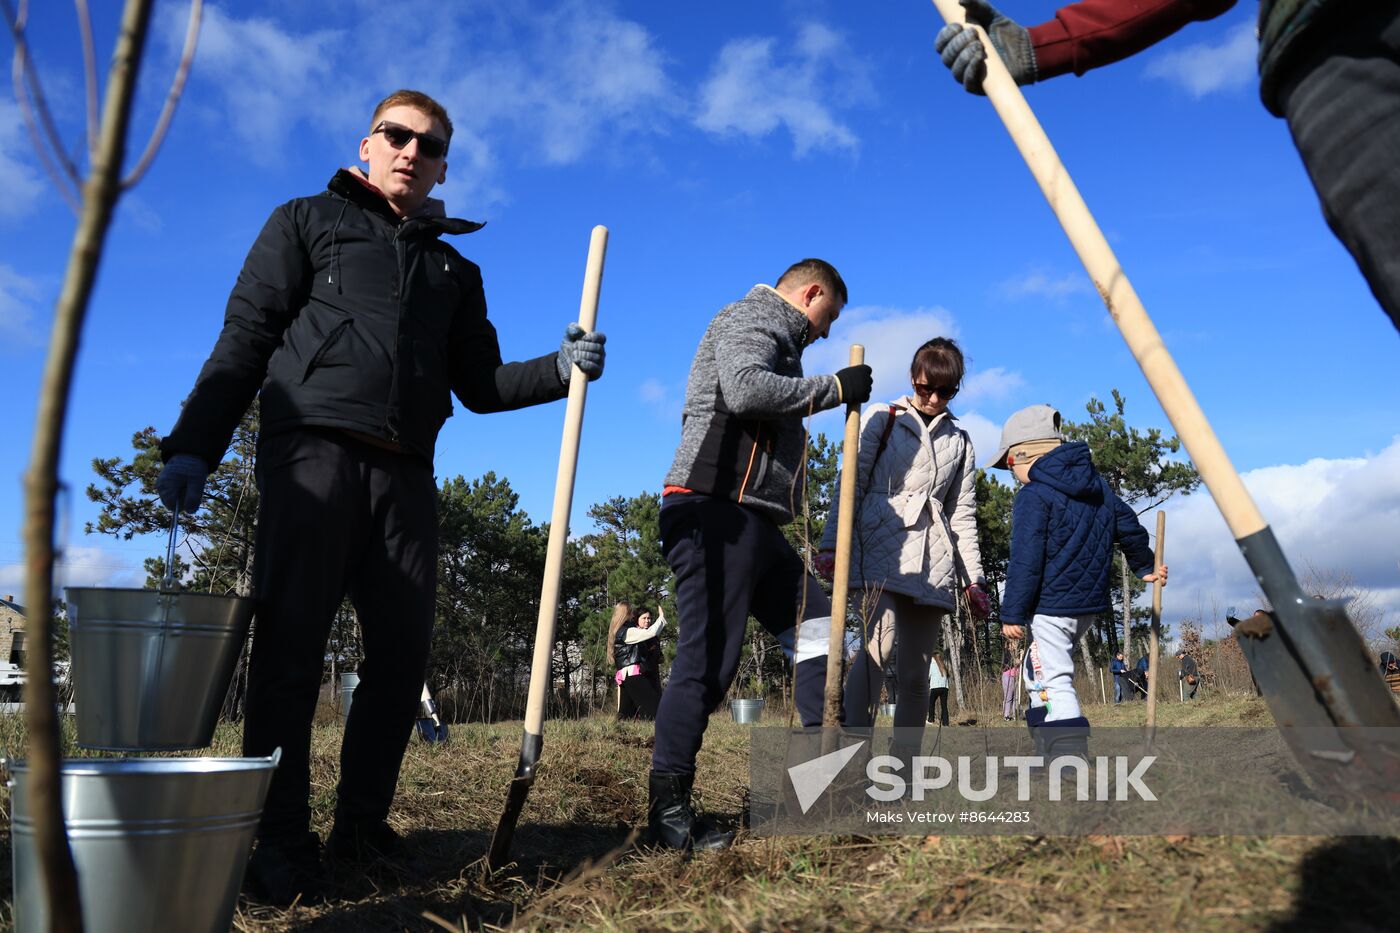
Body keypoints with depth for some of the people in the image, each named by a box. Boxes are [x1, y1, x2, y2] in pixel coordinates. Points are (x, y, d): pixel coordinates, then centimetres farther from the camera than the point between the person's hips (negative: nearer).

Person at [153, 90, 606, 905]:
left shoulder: (456, 269, 25)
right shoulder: (308, 222, 15)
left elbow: (481, 385, 19)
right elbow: (246, 339, 4)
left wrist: (560, 369, 1)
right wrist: (194, 445, -8)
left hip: (406, 472, 4)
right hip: (313, 449, -4)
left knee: (403, 651, 1)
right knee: (292, 644, -7)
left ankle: (363, 825, 13)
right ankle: (280, 842, -1)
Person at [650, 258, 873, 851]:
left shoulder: (775, 338, 29)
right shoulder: (749, 320, -1)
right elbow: (745, 390, -22)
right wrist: (833, 389, -12)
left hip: (751, 520, 11)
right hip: (714, 508, -11)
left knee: (818, 627, 9)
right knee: (708, 660, -10)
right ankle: (666, 810, -4)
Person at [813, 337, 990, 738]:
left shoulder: (960, 442, 20)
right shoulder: (881, 418, 9)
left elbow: (964, 515, 20)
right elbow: (852, 483, 2)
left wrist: (973, 579, 13)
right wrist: (831, 545, -8)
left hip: (933, 564, 4)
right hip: (881, 551, -4)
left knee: (915, 673, 3)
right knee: (879, 643, -26)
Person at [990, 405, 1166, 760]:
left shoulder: (1033, 496, -12)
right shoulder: (1098, 485, 12)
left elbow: (1025, 561, -17)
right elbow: (1129, 526, 22)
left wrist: (1013, 614, -13)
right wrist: (1145, 567, 38)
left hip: (1051, 606, -9)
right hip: (1090, 602, 9)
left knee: (1055, 683, -9)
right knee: (1036, 672, 20)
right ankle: (1049, 757, 22)